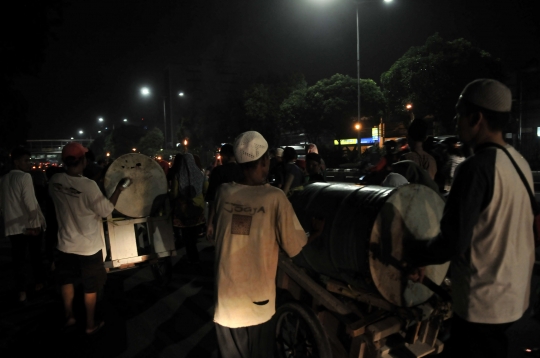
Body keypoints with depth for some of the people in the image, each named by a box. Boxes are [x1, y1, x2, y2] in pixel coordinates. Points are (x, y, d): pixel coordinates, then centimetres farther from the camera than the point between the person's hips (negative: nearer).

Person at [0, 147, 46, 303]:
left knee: (18, 259, 8)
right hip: (30, 225, -4)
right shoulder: (25, 176, -14)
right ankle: (39, 282, 29)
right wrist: (35, 222, -17)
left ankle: (21, 292, 13)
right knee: (35, 256, 14)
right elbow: (30, 202, -21)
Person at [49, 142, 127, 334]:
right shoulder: (89, 185, -26)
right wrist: (118, 189, -8)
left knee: (67, 281, 25)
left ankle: (69, 317, 40)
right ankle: (91, 324, 26)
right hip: (89, 246, -4)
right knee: (90, 287, 12)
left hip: (66, 244, 5)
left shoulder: (55, 181, -10)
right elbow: (106, 210, -17)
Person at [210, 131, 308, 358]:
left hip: (226, 301, 3)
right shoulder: (274, 198, -15)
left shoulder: (223, 193, -6)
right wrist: (313, 234, 11)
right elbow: (294, 247, -9)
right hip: (258, 304, -3)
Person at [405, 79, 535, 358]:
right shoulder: (519, 162, 4)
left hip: (482, 302, -8)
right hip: (513, 293, 8)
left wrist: (411, 256, -10)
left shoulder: (476, 167, -24)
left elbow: (452, 242, -26)